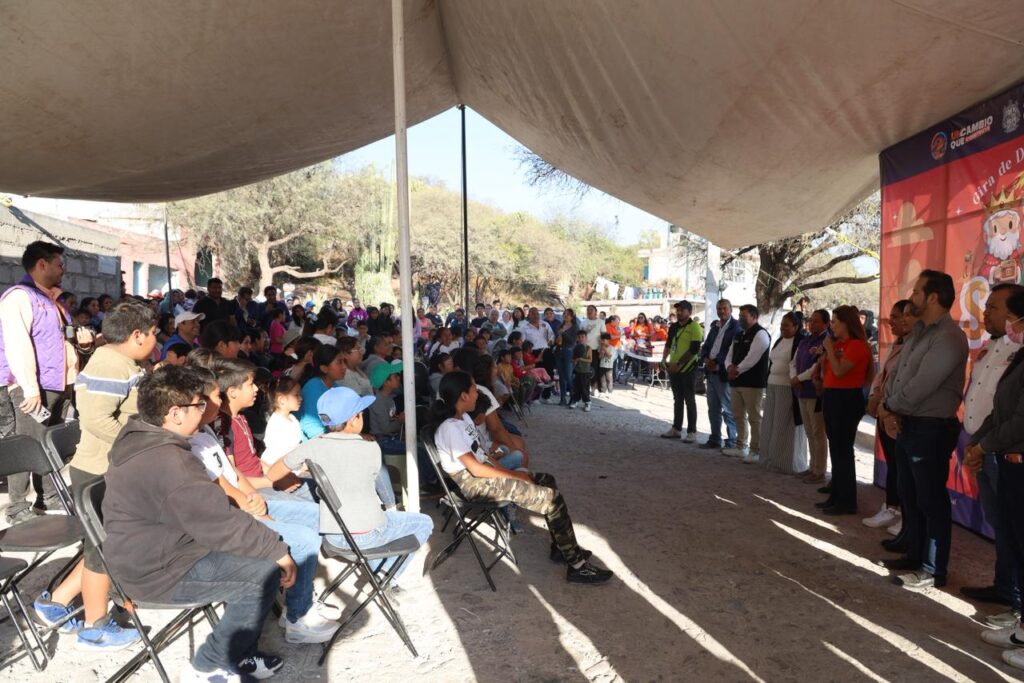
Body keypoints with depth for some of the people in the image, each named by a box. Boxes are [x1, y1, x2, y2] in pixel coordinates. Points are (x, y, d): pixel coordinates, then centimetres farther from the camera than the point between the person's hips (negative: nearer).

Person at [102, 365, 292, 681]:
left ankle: (238, 653, 19)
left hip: (151, 550, 10)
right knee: (266, 572, -15)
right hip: (158, 571, -10)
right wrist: (278, 551, -16)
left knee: (257, 551, 10)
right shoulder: (167, 461, -29)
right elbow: (221, 523, -26)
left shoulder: (140, 438, 5)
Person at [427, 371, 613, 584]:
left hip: (483, 472, 10)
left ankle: (561, 548, 13)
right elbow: (475, 468, -23)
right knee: (552, 497, -14)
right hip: (474, 482, -10)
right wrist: (514, 475, -14)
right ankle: (577, 565, -5)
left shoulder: (463, 418, 9)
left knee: (547, 481, 7)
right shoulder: (449, 428, -21)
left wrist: (510, 472, 1)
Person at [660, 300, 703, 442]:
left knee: (689, 400, 0)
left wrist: (678, 364, -19)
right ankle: (676, 429, 22)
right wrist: (664, 360, 5)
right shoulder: (673, 327, 11)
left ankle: (692, 432, 6)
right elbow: (668, 344, 20)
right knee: (677, 399, 14)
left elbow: (694, 349, -17)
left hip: (688, 368, -7)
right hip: (674, 368, 7)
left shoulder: (694, 327, -11)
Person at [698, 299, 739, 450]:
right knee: (713, 409, 13)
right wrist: (706, 359, -2)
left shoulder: (736, 327, -8)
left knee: (728, 410, -1)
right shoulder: (715, 327, 16)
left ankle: (732, 442, 7)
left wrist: (718, 364, -17)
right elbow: (706, 346, 17)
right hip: (711, 371, 8)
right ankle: (715, 439, 23)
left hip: (724, 373, -8)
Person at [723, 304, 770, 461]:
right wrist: (730, 367, -5)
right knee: (739, 416, 15)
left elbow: (752, 357, -18)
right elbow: (730, 354, 16)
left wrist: (737, 370, -11)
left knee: (754, 417, -3)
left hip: (753, 382, -9)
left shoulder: (760, 334, -10)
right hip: (737, 381, 9)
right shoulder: (738, 335, 18)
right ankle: (741, 447, 27)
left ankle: (755, 451, 4)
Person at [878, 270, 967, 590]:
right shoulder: (918, 332, 13)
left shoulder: (948, 337, -18)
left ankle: (933, 570, 12)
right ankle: (915, 555, 31)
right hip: (906, 426, 9)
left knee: (931, 501, 1)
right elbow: (896, 374, 10)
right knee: (909, 496, 18)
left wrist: (888, 408, -8)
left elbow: (920, 386, -23)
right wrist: (889, 412, -5)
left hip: (931, 429, -9)